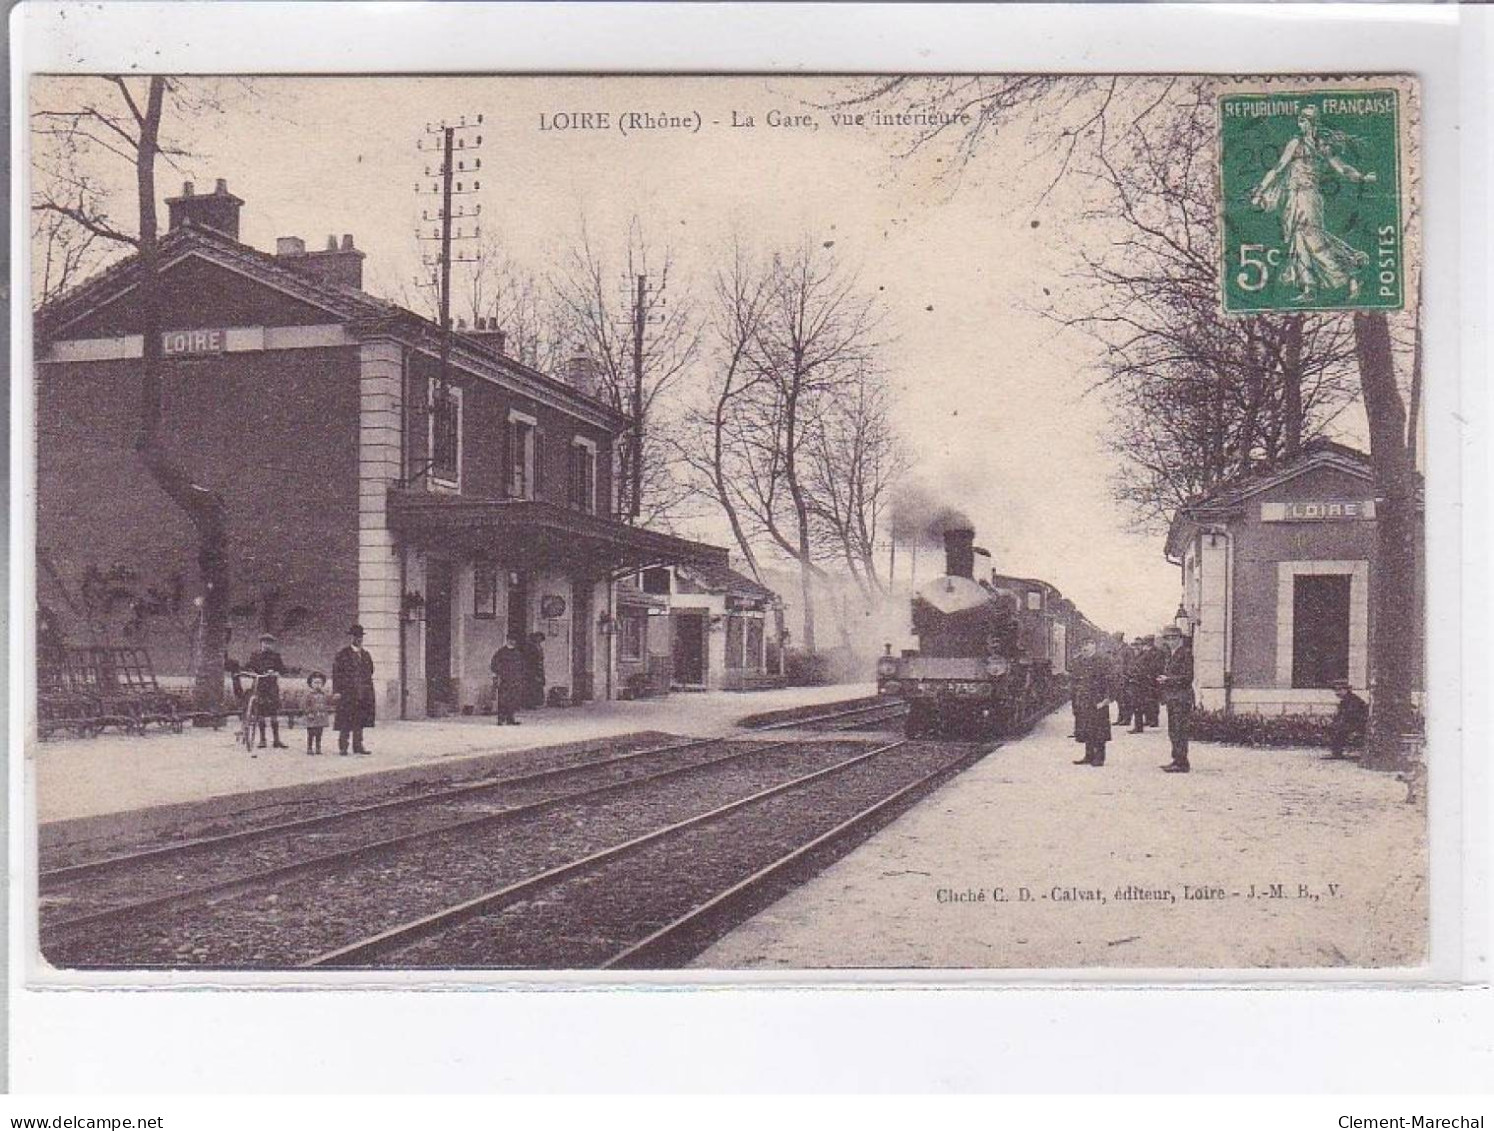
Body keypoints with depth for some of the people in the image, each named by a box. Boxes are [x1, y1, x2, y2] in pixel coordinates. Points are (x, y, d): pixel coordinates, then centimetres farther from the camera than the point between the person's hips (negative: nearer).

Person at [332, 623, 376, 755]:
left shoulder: (366, 655, 17)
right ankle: (343, 746, 1)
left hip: (363, 694, 5)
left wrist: (371, 693, 17)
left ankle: (358, 745, 13)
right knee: (345, 721, -5)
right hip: (347, 694, -5)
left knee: (360, 720, 7)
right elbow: (337, 674, -5)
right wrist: (336, 691, -13)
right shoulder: (342, 655, -1)